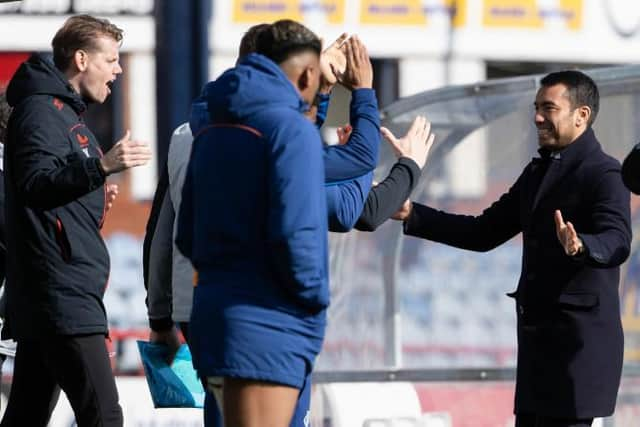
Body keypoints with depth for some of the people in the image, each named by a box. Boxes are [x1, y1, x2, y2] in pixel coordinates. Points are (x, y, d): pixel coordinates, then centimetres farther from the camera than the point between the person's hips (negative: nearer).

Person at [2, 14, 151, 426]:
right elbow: (35, 182, -24)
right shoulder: (41, 110, -8)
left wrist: (94, 199, 14)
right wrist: (100, 166, -35)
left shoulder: (63, 111, 23)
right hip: (63, 295, -11)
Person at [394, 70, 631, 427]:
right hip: (538, 334, 9)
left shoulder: (604, 174, -10)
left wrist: (580, 246, -48)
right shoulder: (538, 172, 17)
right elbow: (484, 233, 16)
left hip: (579, 339, -9)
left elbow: (617, 242, -26)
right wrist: (412, 215, 7)